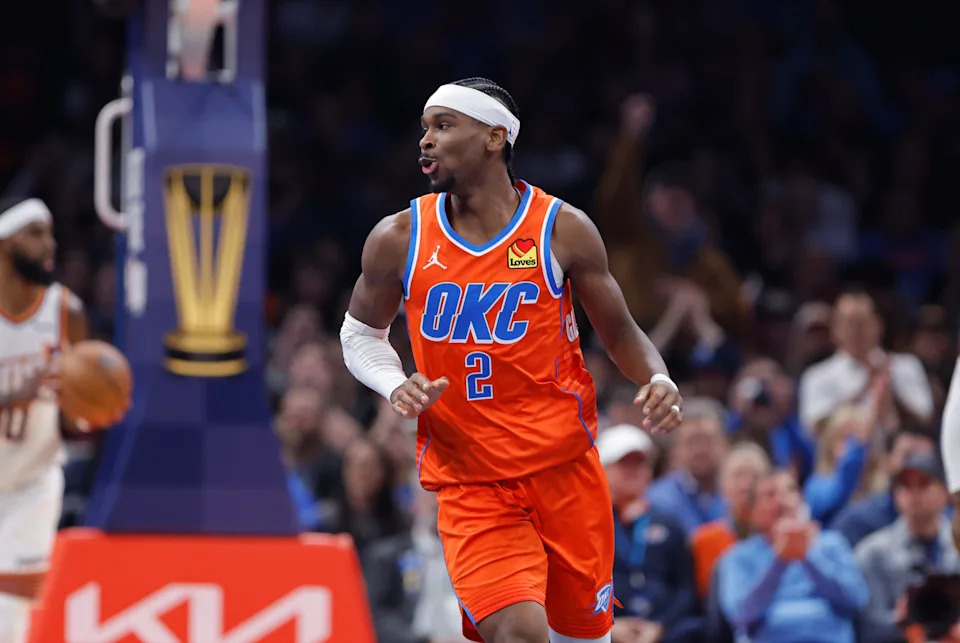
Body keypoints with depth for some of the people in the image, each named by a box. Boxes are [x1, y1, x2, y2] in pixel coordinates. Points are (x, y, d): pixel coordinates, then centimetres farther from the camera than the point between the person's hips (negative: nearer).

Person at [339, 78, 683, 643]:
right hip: (470, 485, -1)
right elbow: (361, 332, 15)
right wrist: (396, 386, -6)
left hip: (567, 471, 1)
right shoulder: (398, 240, -1)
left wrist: (658, 379, -15)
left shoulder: (563, 230, -4)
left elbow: (620, 332, 6)